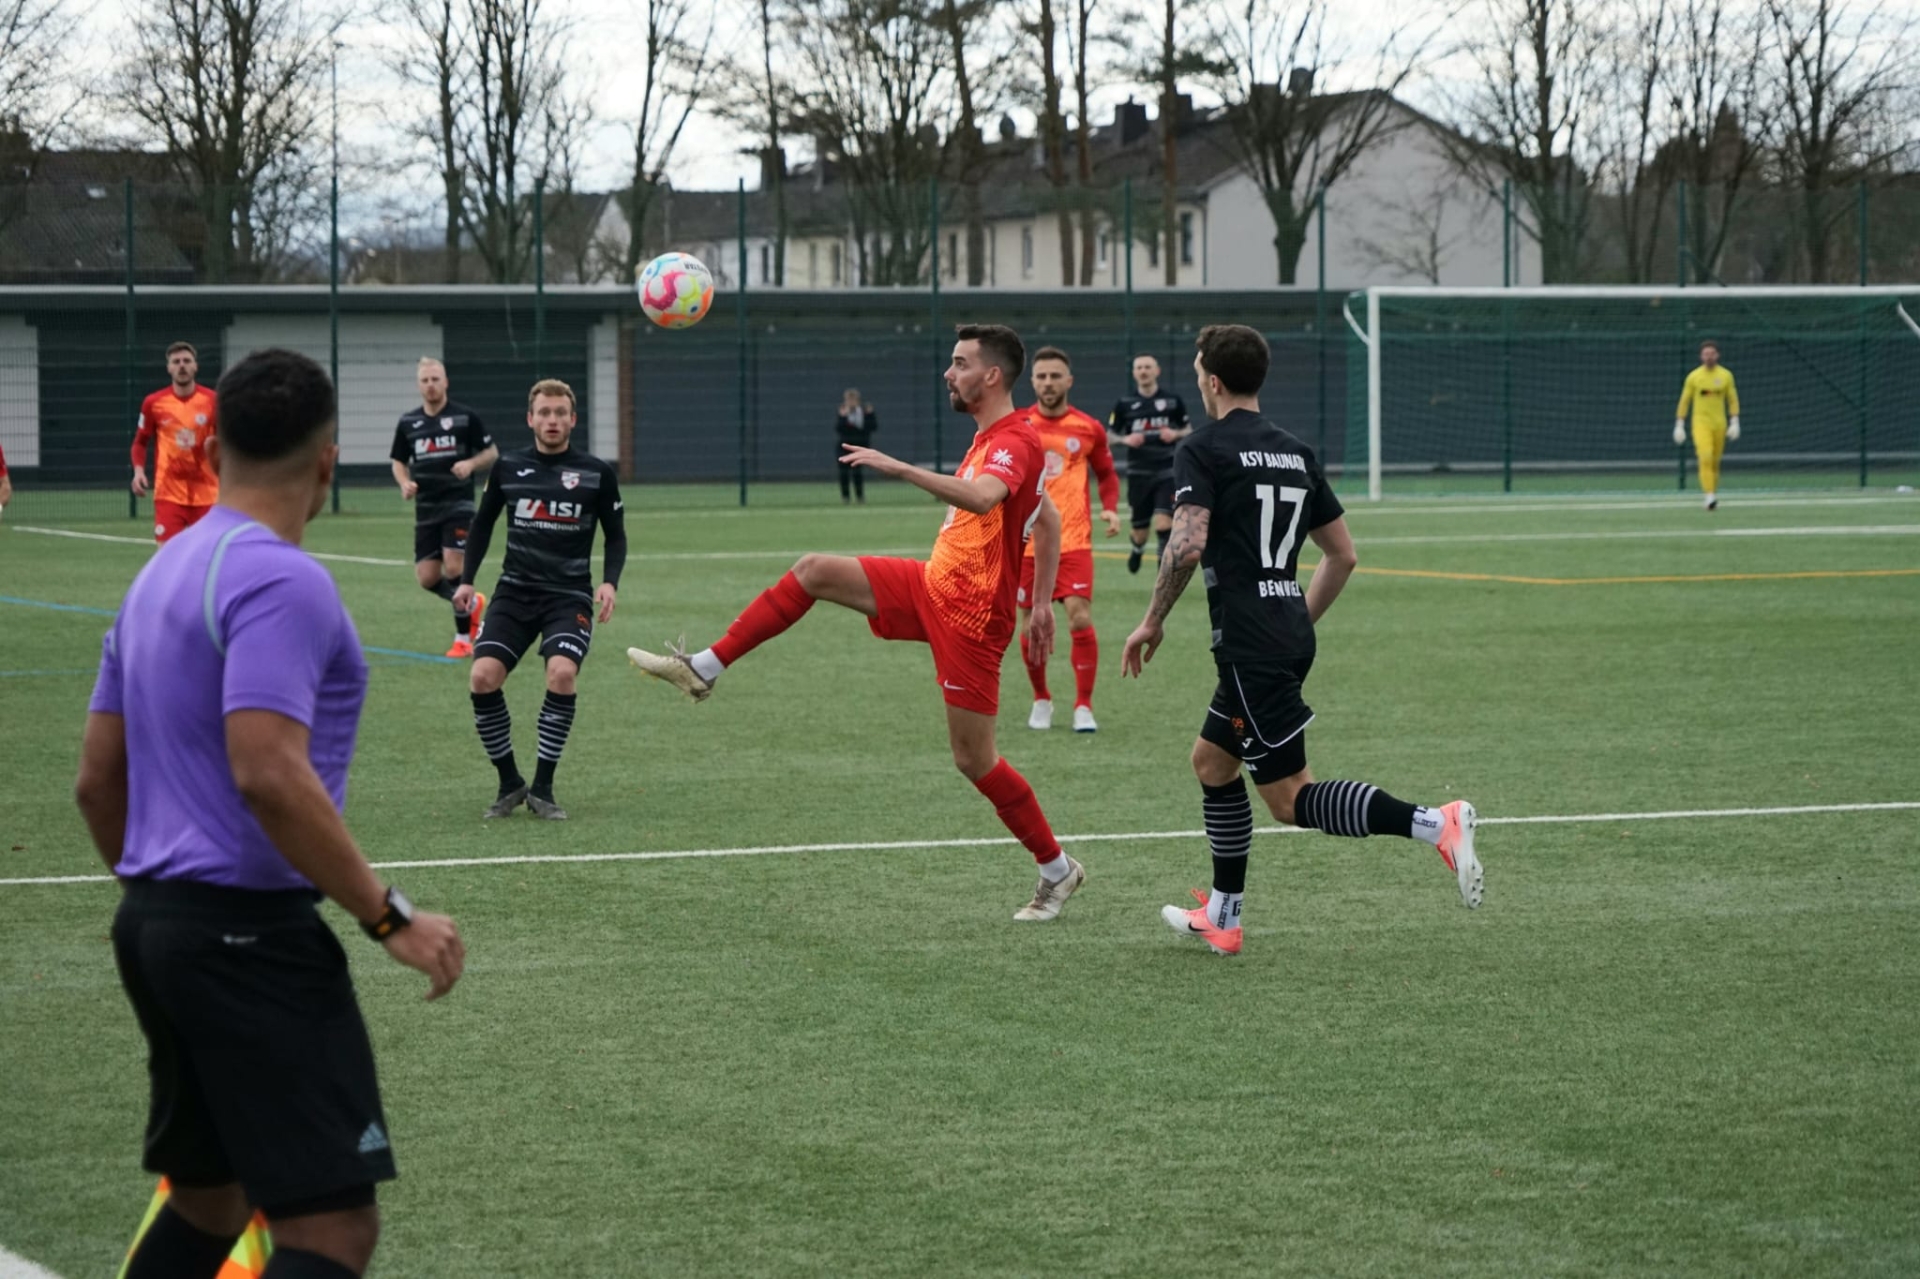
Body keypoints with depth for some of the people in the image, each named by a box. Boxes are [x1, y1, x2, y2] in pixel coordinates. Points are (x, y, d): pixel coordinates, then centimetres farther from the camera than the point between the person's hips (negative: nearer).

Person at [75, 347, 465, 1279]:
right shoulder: (281, 581, -15)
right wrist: (389, 918, -19)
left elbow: (97, 780, 18)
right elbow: (268, 775, -25)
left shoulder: (163, 572, 14)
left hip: (155, 922, 10)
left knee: (207, 1203, 19)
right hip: (251, 936, -10)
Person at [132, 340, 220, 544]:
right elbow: (140, 442, 11)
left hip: (206, 494, 1)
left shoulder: (213, 400, 0)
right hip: (168, 493, -1)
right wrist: (138, 470, -5)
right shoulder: (153, 403, 1)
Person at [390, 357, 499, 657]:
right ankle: (471, 604, 27)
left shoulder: (465, 417, -3)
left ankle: (463, 637, -2)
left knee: (454, 569, -15)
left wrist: (470, 464, -16)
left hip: (458, 504, -4)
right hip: (425, 508, 5)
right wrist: (404, 483, -3)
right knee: (427, 578, -1)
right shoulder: (408, 422, 8)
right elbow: (399, 462, 17)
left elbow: (491, 453, 4)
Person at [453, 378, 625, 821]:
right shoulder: (508, 468, 4)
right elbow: (483, 524, 17)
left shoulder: (596, 473, 0)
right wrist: (467, 580, 7)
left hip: (569, 596, -2)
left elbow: (616, 536, 8)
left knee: (562, 674, -27)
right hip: (515, 591, 2)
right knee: (482, 678, -17)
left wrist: (609, 583, -9)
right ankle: (510, 784, 2)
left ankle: (542, 788, -11)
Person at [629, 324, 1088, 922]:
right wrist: (1041, 605, 21)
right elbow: (1049, 521, 22)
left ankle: (1058, 871, 12)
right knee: (814, 571, 0)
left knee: (973, 759, -4)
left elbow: (980, 497, -41)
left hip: (969, 616, -9)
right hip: (932, 584, 9)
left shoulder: (1016, 440, -19)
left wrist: (899, 468, -43)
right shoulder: (994, 437, 12)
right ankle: (703, 669, 2)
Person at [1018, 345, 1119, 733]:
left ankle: (1084, 706, -4)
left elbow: (1107, 474, 15)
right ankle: (1041, 700, 26)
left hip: (1073, 540, -1)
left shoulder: (1089, 428, 2)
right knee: (1031, 625, 5)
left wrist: (1109, 508, -2)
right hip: (1027, 540, 1)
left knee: (1080, 618, -14)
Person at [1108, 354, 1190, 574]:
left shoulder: (1172, 400, 1)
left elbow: (1188, 430, 11)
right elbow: (1110, 435, 7)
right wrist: (1125, 439, -13)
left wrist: (1175, 434, -11)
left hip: (1166, 471, -1)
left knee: (1163, 522, -17)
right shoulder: (1124, 404, 2)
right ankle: (1138, 548, 45)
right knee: (1140, 528, 10)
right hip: (1138, 472, 1)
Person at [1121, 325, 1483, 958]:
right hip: (1290, 639, 9)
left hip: (1250, 648, -8)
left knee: (1292, 798, -7)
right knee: (1212, 762, 23)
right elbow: (1343, 555, 17)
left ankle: (1433, 823, -25)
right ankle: (1221, 917, 27)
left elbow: (1187, 545, -21)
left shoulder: (1204, 450, -8)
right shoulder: (1295, 452, 15)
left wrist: (1153, 622, -8)